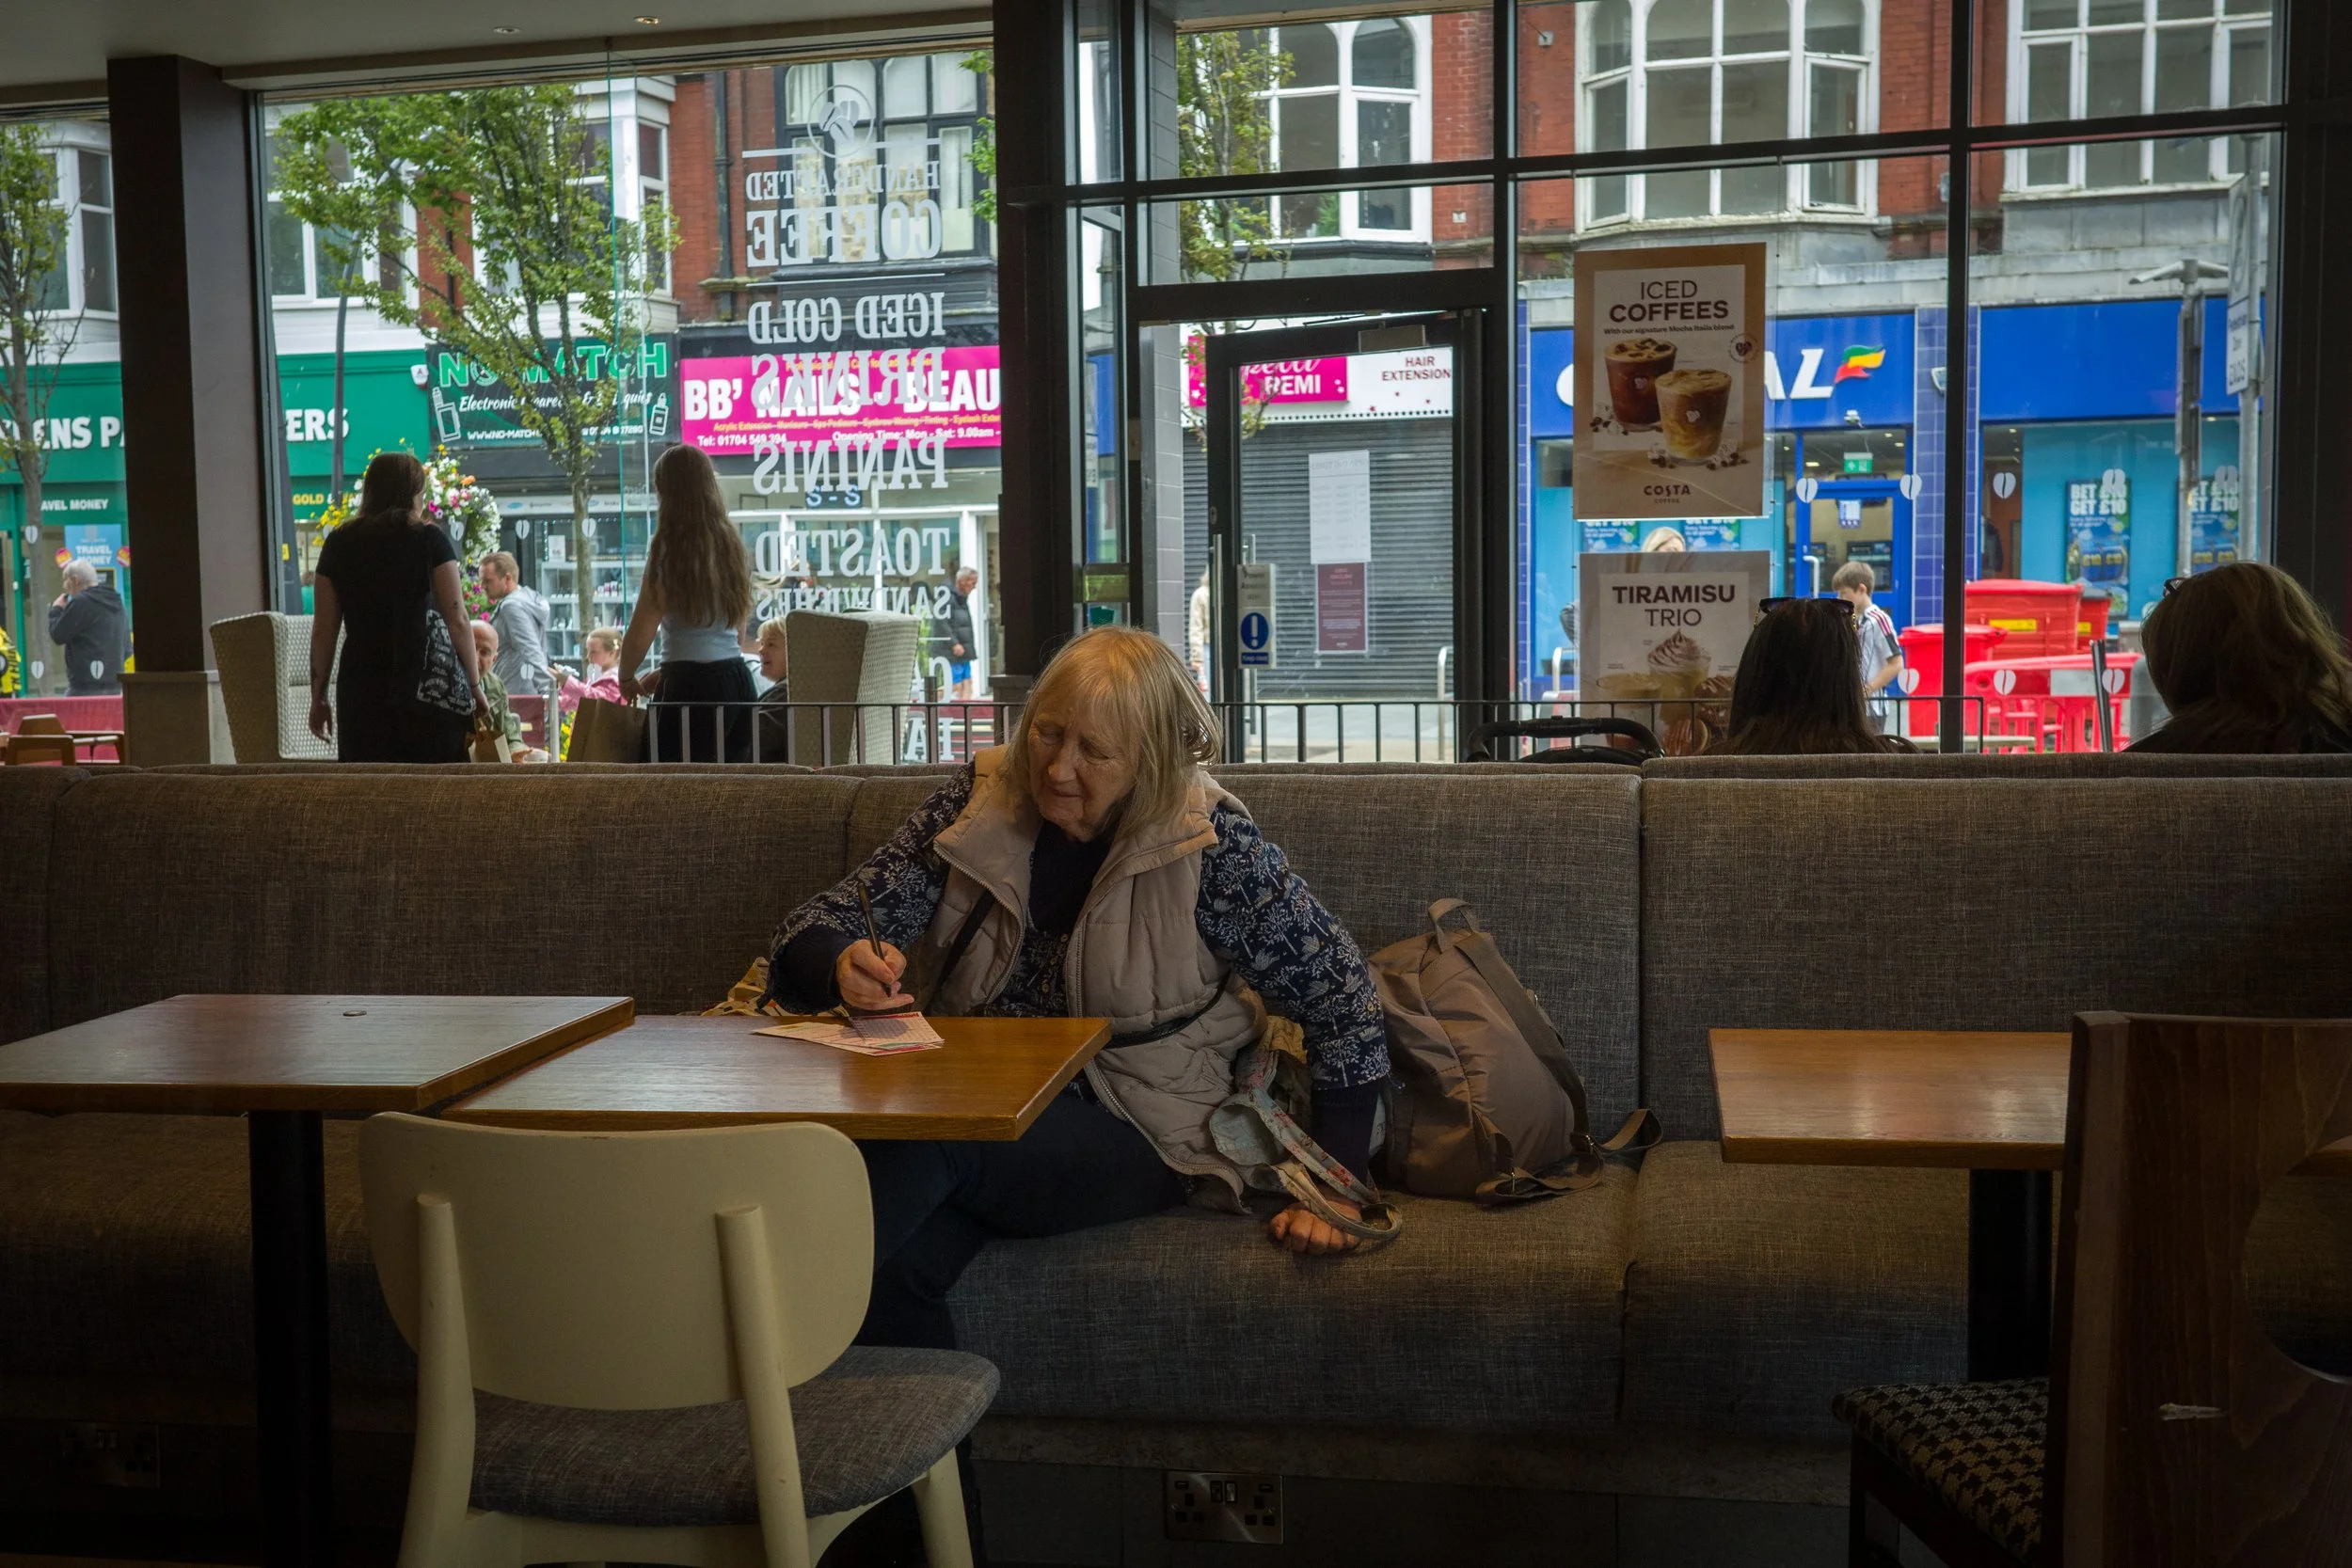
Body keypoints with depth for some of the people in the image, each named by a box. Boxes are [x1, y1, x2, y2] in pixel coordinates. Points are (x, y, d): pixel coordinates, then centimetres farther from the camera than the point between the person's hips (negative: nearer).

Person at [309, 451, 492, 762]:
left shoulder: (338, 544, 8)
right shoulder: (429, 539, 0)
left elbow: (324, 630, 7)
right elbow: (456, 620, -3)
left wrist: (318, 697, 13)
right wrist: (475, 686, 4)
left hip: (361, 689, 2)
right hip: (428, 683, -2)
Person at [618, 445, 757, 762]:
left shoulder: (670, 548, -8)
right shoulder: (731, 543, 12)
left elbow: (641, 631, -8)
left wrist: (626, 679, 9)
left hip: (692, 687, -7)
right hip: (739, 679, 7)